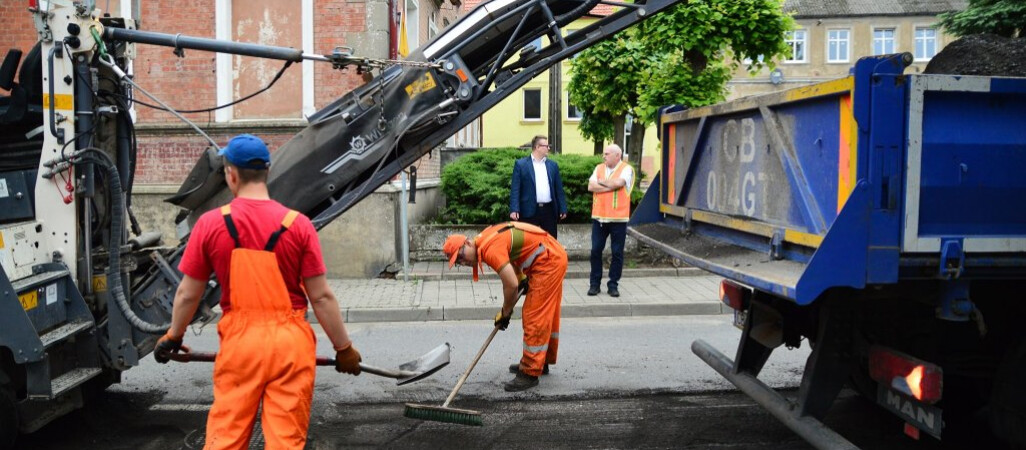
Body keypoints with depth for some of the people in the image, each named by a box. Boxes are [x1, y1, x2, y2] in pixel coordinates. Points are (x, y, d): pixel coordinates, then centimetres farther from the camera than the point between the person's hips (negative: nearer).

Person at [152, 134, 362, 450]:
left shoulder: (210, 224, -5)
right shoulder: (298, 224, -7)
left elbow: (188, 294, 3)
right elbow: (321, 297, -6)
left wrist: (173, 336, 21)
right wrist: (344, 347, 5)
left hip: (239, 340, 0)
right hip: (290, 340, 0)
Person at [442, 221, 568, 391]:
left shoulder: (490, 249, -24)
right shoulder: (485, 240, 5)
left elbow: (511, 285, -25)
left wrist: (505, 313, -10)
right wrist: (522, 278, 12)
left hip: (548, 261, -10)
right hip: (555, 255, 10)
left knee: (535, 318, -7)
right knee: (547, 314, 20)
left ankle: (530, 373, -2)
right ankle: (541, 362, 33)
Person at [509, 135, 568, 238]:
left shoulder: (553, 165, 13)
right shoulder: (521, 164, 0)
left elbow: (559, 189, 13)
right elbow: (515, 189, -5)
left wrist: (563, 209, 7)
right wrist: (514, 209, -14)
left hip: (549, 210, 4)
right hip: (529, 211, -4)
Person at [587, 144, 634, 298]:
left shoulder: (626, 169, -4)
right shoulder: (599, 168, 9)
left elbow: (618, 183, -22)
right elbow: (591, 186, -4)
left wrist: (601, 181, -6)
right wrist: (610, 186, -12)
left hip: (618, 218, -3)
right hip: (599, 217, 4)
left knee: (617, 253, 3)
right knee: (596, 250, 4)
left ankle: (613, 284, 13)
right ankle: (594, 283, 13)